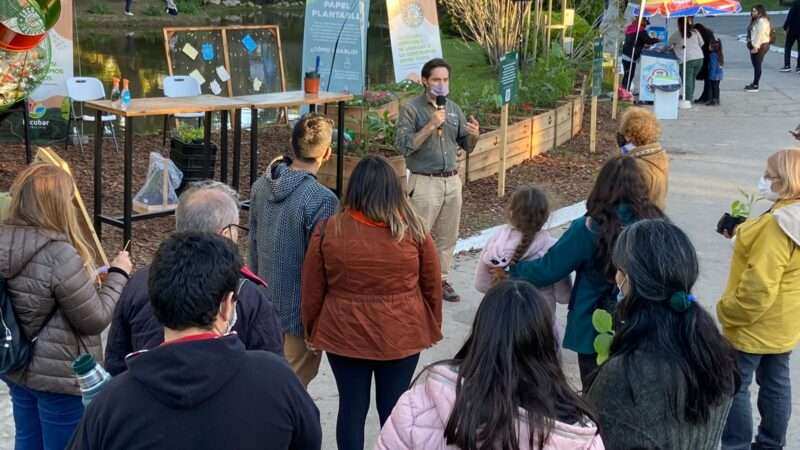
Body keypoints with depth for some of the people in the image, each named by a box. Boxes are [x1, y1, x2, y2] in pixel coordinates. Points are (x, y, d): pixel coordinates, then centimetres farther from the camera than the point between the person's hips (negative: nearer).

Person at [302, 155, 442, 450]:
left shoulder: (328, 230, -6)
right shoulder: (412, 230, -6)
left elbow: (312, 290, 0)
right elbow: (432, 287, 2)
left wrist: (312, 330, 13)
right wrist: (432, 327, 15)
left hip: (344, 335, 0)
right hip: (401, 336, 0)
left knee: (351, 407, 11)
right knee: (394, 408, 11)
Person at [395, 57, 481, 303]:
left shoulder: (454, 108, 11)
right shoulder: (411, 109, -5)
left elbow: (466, 146, 14)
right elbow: (403, 145, -14)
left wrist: (474, 135, -8)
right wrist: (431, 126, -21)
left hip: (452, 181, 6)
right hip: (425, 182, -5)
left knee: (447, 237, 12)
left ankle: (440, 280, 23)